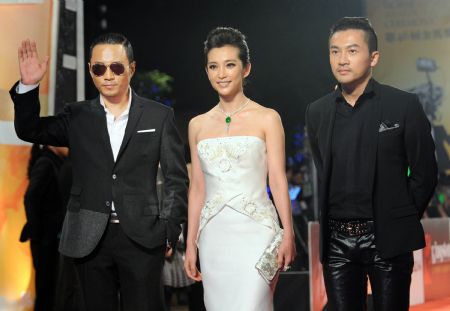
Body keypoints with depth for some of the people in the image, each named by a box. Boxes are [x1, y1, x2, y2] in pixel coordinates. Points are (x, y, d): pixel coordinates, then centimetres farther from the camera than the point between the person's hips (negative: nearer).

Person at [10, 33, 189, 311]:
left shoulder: (159, 116, 3)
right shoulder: (78, 116, 8)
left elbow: (177, 180, 3)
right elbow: (29, 131, 2)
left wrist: (169, 230, -3)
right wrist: (28, 86, -13)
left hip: (142, 238, -2)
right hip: (90, 239, 2)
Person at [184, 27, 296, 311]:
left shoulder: (267, 119, 0)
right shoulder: (198, 125, 11)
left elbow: (278, 180, -2)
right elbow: (198, 188, 12)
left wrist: (288, 235, -10)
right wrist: (191, 244, 10)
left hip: (255, 231, -4)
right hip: (214, 234, 4)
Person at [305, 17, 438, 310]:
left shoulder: (404, 105, -4)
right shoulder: (317, 112, 7)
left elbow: (425, 173, 0)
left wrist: (401, 220, 3)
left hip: (388, 240, -3)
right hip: (336, 240, 3)